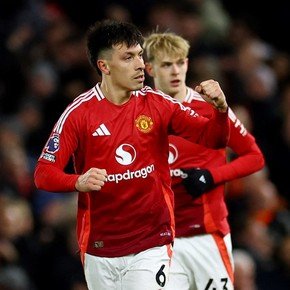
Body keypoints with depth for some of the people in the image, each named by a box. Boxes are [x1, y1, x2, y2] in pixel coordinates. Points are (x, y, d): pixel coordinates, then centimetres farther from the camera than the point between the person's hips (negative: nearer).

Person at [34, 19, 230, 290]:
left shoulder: (158, 104, -2)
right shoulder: (79, 112, -8)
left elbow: (211, 137, -3)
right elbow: (43, 172, -11)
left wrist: (220, 108, -24)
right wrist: (79, 182, -31)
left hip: (151, 245, 0)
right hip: (99, 248, 0)